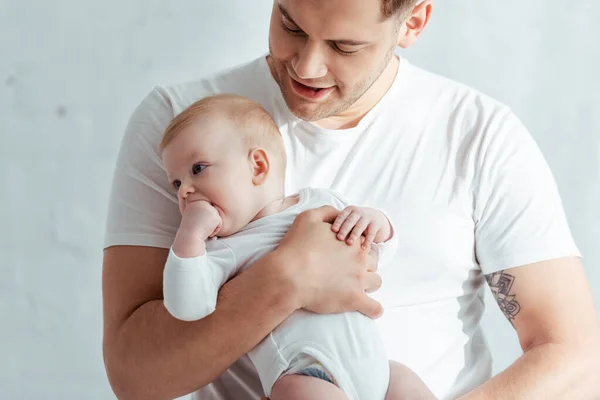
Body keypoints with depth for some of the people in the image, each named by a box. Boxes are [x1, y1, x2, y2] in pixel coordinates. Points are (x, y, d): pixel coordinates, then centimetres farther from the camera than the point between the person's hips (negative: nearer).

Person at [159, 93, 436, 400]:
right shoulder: (224, 250, 5)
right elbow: (188, 307, -10)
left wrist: (377, 225, 4)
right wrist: (189, 236, -17)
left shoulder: (319, 202, 16)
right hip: (305, 374, -5)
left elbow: (373, 258, 26)